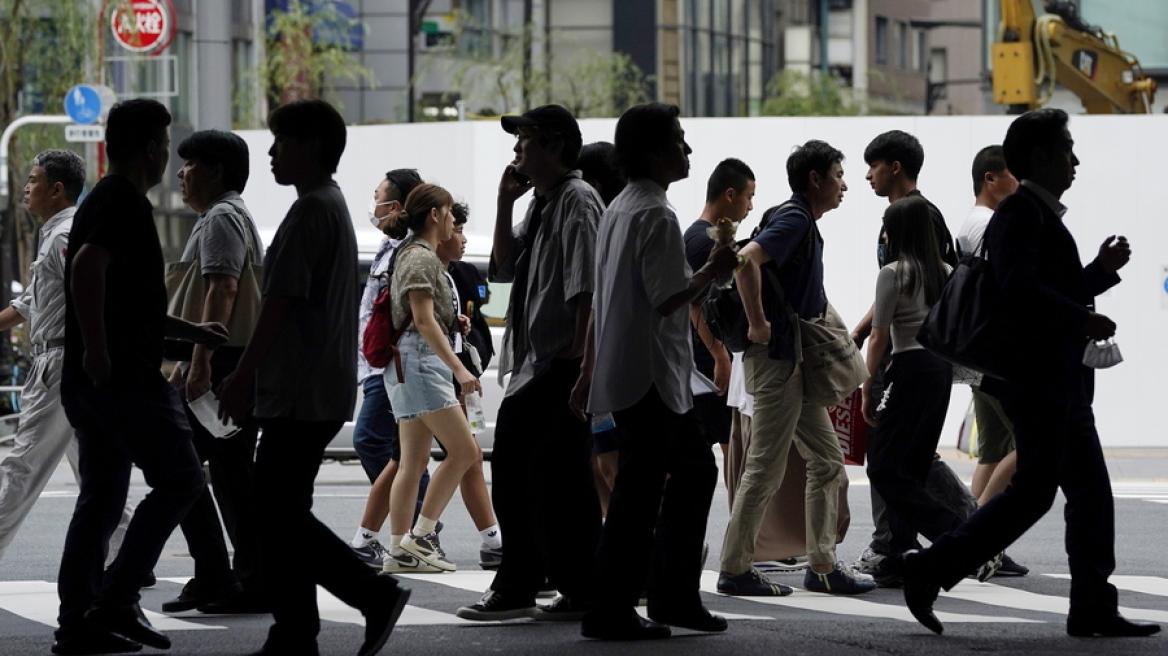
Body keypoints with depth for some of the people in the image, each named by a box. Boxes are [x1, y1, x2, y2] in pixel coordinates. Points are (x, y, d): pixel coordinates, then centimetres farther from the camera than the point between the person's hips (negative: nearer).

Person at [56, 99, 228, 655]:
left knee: (101, 499, 11)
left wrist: (189, 331, 31)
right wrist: (96, 350, -27)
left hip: (89, 381, 10)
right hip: (123, 376, -10)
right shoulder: (126, 202, -11)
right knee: (180, 479, -6)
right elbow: (87, 266, -28)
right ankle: (116, 600, -10)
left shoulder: (103, 200, 21)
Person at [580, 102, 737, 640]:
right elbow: (667, 299, -22)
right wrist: (712, 272, -6)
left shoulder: (619, 209, 15)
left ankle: (675, 596, 18)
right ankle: (611, 611, -5)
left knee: (695, 469, 16)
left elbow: (603, 299, 18)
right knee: (639, 493, -7)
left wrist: (590, 369, 20)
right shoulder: (657, 216, -15)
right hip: (650, 374, -10)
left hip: (621, 369, 10)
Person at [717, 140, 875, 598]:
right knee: (765, 469, -5)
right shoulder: (794, 219, -14)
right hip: (777, 359, -10)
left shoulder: (805, 224, 17)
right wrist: (758, 326, -24)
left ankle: (823, 565, 13)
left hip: (798, 364, 10)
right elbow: (747, 260, -30)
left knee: (827, 461, 11)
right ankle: (735, 570, 0)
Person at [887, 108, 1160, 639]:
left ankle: (1093, 609, 8)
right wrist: (1082, 321, -21)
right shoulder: (1021, 213, -12)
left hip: (1060, 380, 10)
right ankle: (928, 570, -5)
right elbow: (1020, 288, -25)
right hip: (1037, 379, -10)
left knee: (1090, 491, 7)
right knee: (1032, 492, -10)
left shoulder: (1041, 214, 21)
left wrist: (1102, 270, 16)